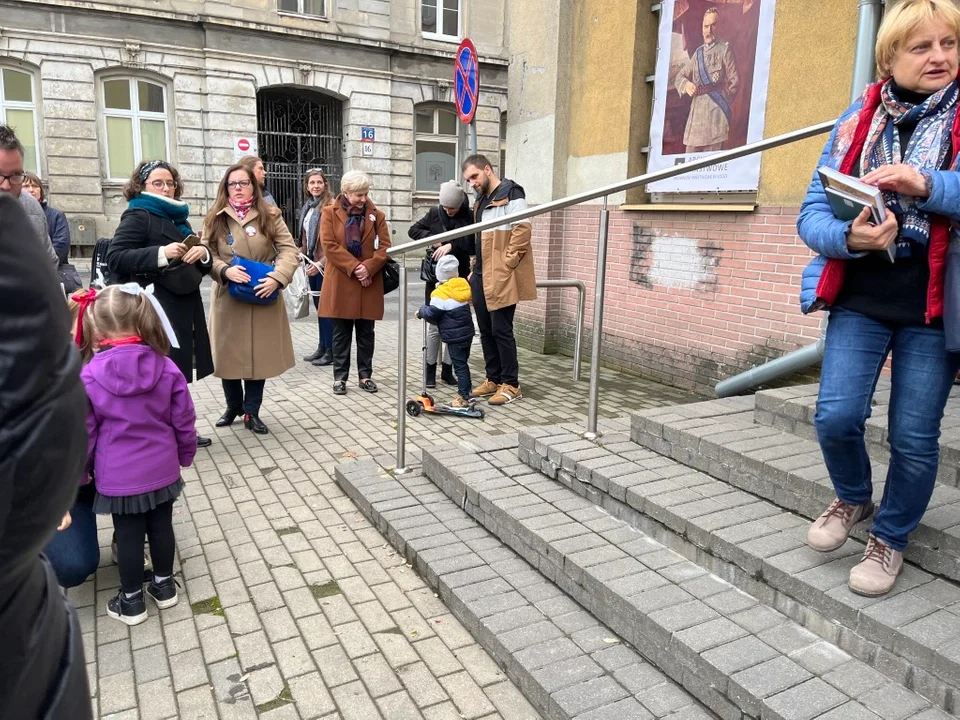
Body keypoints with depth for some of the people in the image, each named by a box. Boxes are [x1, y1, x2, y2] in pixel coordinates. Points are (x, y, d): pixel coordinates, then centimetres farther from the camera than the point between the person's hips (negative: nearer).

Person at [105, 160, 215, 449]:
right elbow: (115, 259, -17)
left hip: (185, 307, 8)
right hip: (157, 311, -8)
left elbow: (201, 266, 22)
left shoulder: (178, 217, 19)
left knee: (178, 371, 12)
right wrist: (161, 253, -25)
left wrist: (203, 253, -1)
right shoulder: (137, 216, -5)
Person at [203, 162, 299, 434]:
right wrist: (225, 270, -20)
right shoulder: (215, 218, 3)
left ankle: (252, 412, 17)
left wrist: (278, 277, -19)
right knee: (229, 355, 8)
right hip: (228, 297, 1)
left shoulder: (270, 215, 1)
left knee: (260, 354, 4)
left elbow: (288, 249, -4)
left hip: (262, 298, 0)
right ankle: (233, 406, 29)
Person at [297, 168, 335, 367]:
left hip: (325, 264, -8)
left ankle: (331, 351, 4)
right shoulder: (307, 207, 14)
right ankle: (322, 347, 21)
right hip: (312, 261, 8)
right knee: (318, 306, 13)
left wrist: (321, 263, -21)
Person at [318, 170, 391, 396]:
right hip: (340, 282, -2)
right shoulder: (330, 213, 1)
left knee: (366, 332, 9)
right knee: (341, 333, 5)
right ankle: (340, 377, 14)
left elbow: (384, 246, 0)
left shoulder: (376, 215, 7)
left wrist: (368, 267, -16)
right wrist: (354, 267, -17)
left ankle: (365, 375, 19)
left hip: (369, 282, 2)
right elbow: (330, 246, -9)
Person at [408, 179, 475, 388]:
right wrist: (432, 238, -10)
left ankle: (447, 369, 17)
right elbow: (413, 230, 5)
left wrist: (451, 246, -24)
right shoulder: (434, 213, 2)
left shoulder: (470, 217, -5)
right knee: (434, 325, 3)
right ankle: (431, 369, 14)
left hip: (458, 277, -1)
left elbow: (472, 245, -13)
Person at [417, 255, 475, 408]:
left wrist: (421, 311, 4)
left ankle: (464, 397, 1)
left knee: (459, 365, -3)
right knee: (463, 362, 18)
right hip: (467, 332, 7)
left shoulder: (440, 293, -18)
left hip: (454, 336, -7)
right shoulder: (463, 285, 4)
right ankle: (466, 392, 26)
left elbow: (431, 314, -17)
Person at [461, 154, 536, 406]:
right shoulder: (481, 201, 20)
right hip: (481, 276, 9)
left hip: (501, 277, -9)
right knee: (486, 330, 11)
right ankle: (493, 379, 22)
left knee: (501, 330, -6)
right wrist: (474, 269, 18)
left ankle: (511, 385, 4)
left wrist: (505, 264, -19)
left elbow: (522, 230, -17)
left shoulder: (510, 193, -8)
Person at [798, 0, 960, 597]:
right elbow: (813, 213, 0)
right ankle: (853, 499, 24)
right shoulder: (858, 121, 5)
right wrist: (849, 237, -21)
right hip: (860, 297, 1)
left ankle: (890, 539, 28)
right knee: (836, 415, -9)